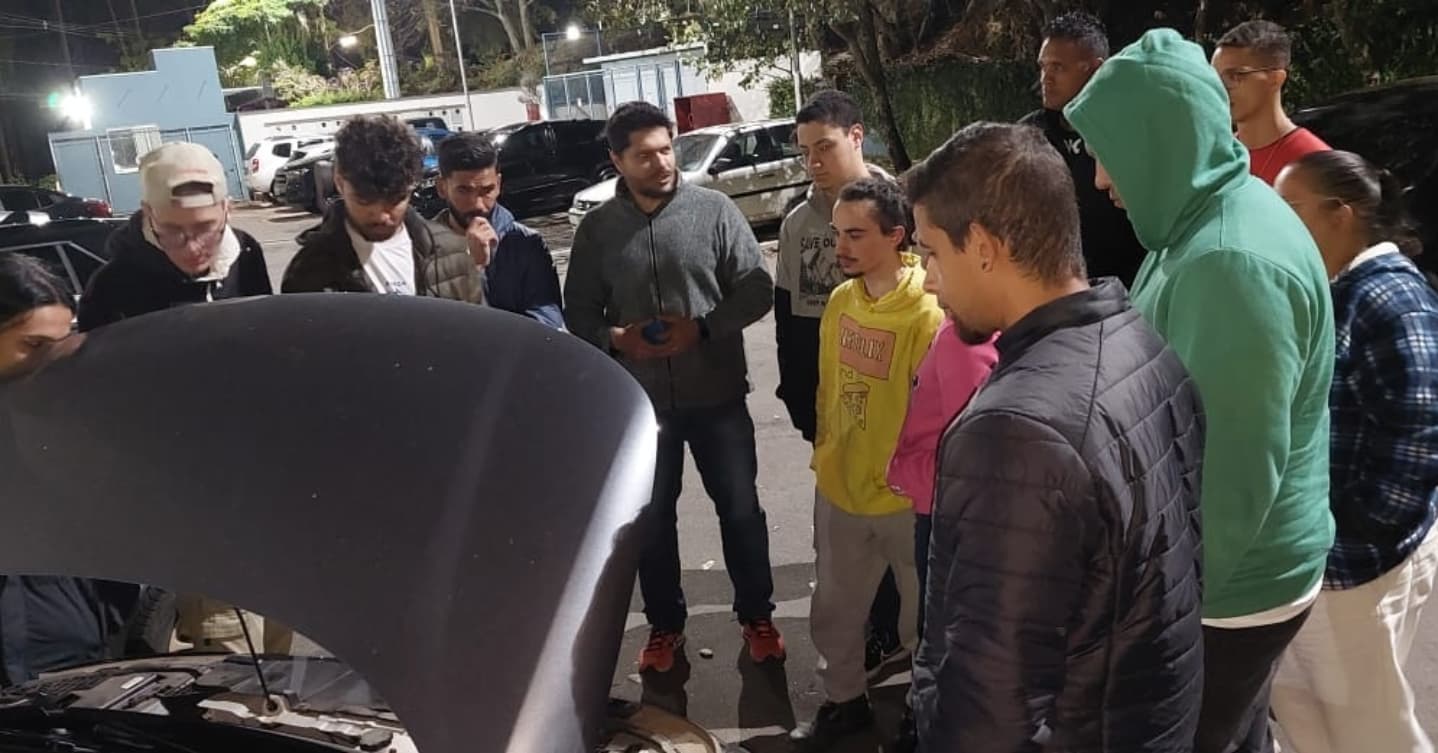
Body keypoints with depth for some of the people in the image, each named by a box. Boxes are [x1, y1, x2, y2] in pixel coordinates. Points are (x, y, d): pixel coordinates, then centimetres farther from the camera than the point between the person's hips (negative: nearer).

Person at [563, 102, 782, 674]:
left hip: (716, 394, -1)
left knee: (741, 509, 10)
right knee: (651, 518, 13)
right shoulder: (597, 229, 1)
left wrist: (701, 328, -18)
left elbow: (756, 290, -5)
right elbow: (578, 314, 5)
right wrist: (616, 339, -15)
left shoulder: (715, 210, -5)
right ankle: (665, 625, 33)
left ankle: (757, 616, 31)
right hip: (639, 400, 2)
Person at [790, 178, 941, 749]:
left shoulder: (927, 314, -22)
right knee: (833, 614, 22)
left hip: (906, 498, -6)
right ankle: (844, 701, 45)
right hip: (838, 490, 6)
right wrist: (824, 453, 13)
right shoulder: (838, 302, -1)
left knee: (923, 620, 15)